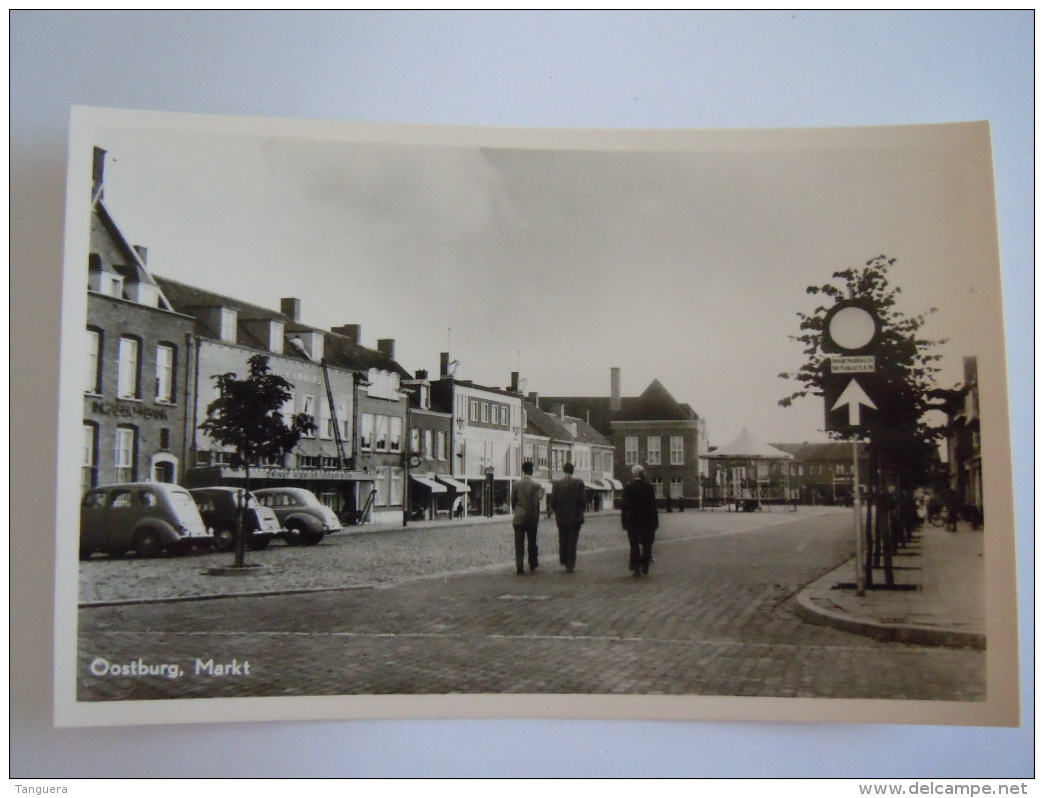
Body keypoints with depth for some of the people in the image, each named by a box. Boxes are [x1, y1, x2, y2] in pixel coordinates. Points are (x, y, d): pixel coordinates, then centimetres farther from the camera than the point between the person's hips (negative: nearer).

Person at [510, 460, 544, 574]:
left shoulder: (516, 484, -4)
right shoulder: (536, 485, -10)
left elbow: (513, 501, 3)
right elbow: (536, 502, -10)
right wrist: (537, 517, 1)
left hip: (518, 518, 0)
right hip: (532, 518, 0)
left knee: (519, 543, 1)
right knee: (532, 542, 15)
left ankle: (519, 567, -5)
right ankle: (533, 564, 26)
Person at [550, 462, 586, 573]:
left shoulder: (556, 483, -5)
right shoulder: (579, 482, -9)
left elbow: (553, 501, -5)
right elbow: (582, 500, -9)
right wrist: (581, 509, 10)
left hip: (561, 517, 2)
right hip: (575, 517, -1)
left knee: (563, 540, 17)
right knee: (572, 541, 2)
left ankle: (563, 561, 26)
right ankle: (570, 565, 0)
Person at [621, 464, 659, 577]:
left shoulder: (628, 487, 0)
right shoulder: (648, 487, -6)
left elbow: (623, 506, 0)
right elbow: (653, 505, -7)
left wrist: (624, 521, 5)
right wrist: (655, 521, -1)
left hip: (632, 521, 2)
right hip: (647, 521, -2)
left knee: (634, 546, 6)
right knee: (646, 545, 7)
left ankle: (635, 568, 2)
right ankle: (644, 568, 2)